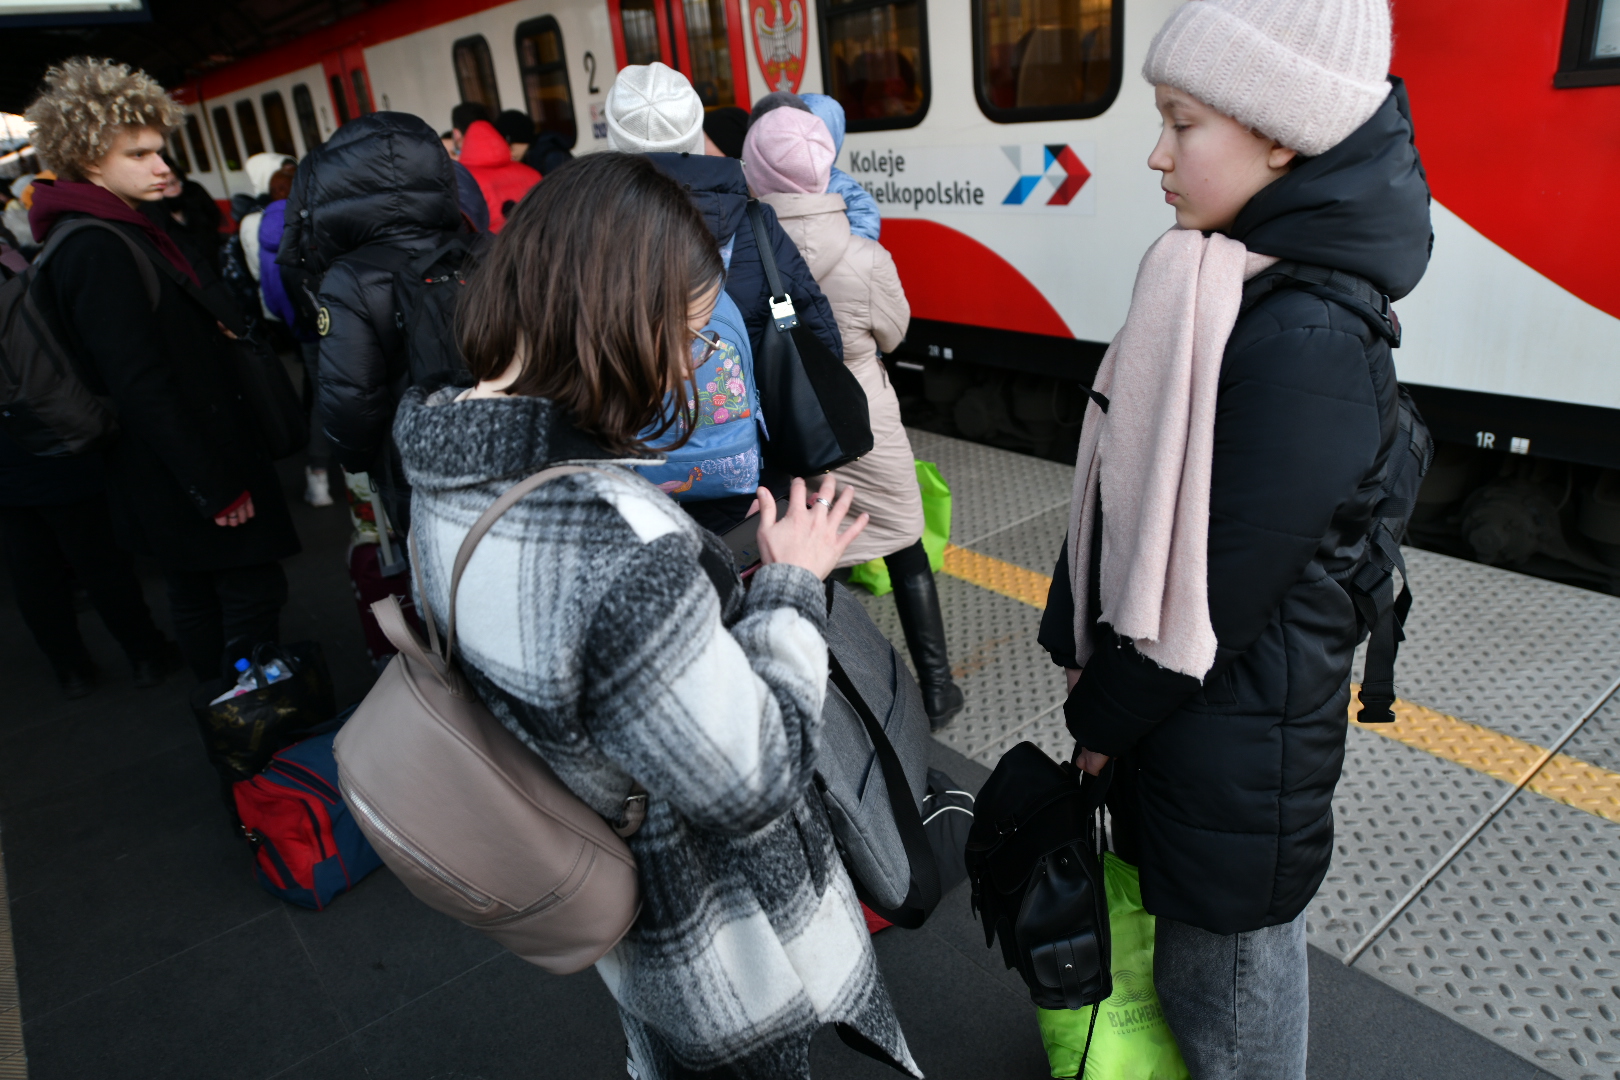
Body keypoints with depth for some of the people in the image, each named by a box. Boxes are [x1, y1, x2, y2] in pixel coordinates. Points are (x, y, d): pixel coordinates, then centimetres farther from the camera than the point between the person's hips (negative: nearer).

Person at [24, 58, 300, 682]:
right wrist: (217, 487, -23)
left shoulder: (121, 233, 12)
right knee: (253, 592, -5)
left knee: (198, 595, 19)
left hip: (175, 472, 11)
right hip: (182, 474, -11)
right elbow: (142, 386, -25)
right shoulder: (97, 252, -21)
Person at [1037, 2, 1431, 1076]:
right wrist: (1085, 652, 5)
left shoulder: (1311, 344, -26)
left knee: (1226, 975, 14)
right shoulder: (1222, 283, 2)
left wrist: (1100, 718, -9)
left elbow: (1224, 585, -22)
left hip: (1238, 735, -8)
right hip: (1166, 699, 8)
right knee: (1168, 906, 27)